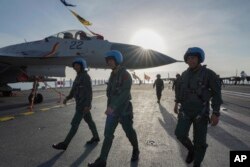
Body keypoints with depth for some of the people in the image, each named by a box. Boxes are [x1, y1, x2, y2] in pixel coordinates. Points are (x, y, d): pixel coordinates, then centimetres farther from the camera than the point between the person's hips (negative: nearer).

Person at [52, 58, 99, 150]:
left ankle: (64, 144, 4)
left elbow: (89, 91, -20)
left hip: (84, 104, -10)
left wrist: (88, 105, -24)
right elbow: (74, 90, 16)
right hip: (80, 103, 10)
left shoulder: (86, 76, -15)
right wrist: (67, 98, 3)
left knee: (74, 123, -4)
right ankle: (96, 137, 32)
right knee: (89, 120, 18)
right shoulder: (78, 77, 14)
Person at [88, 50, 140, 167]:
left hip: (124, 110, -6)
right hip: (113, 109, 6)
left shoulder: (126, 75, -14)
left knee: (129, 132, 12)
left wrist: (112, 107, -32)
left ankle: (136, 150, 38)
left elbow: (125, 94, -25)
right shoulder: (112, 75, 9)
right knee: (108, 134, 2)